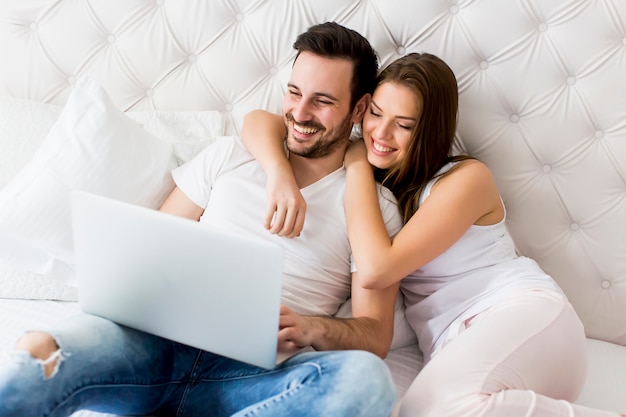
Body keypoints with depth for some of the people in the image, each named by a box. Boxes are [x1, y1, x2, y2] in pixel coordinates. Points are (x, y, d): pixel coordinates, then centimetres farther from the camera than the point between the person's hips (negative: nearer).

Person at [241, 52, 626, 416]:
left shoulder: (467, 178, -2)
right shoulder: (362, 174, 14)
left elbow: (376, 269, -15)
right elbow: (259, 121, 9)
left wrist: (358, 165, -4)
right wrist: (280, 175, -12)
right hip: (455, 350, 3)